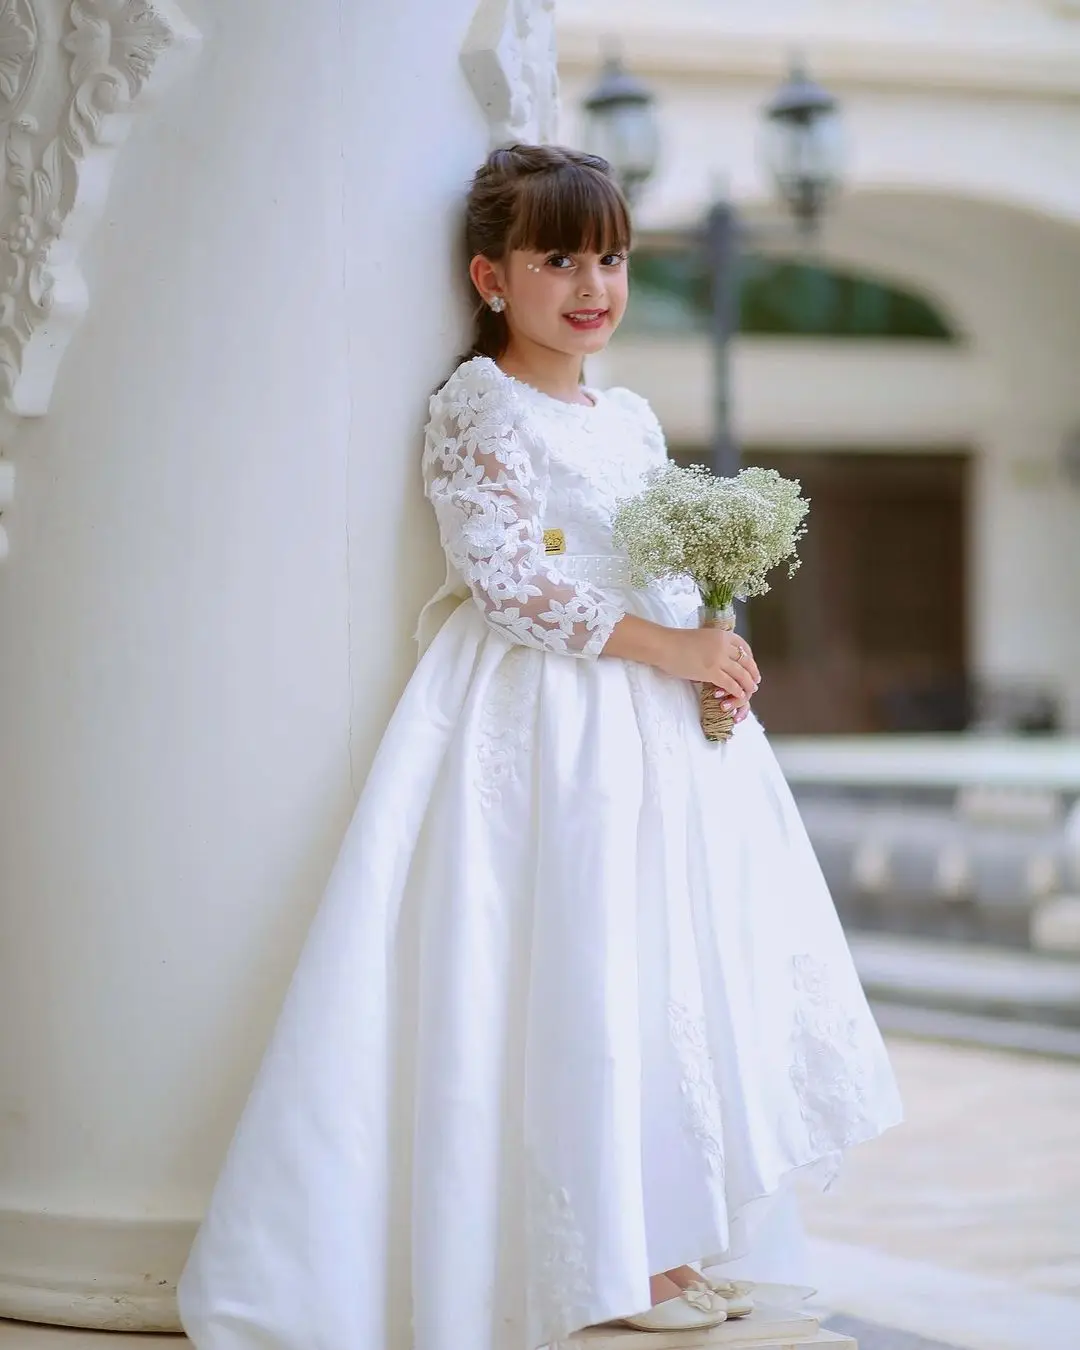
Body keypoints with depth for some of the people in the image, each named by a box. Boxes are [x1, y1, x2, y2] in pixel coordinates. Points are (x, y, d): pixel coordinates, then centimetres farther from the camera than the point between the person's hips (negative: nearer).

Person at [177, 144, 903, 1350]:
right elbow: (510, 582, -18)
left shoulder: (633, 420, 15)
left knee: (670, 963, 7)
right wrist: (666, 650, -20)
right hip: (545, 722, -8)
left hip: (658, 715, 8)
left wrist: (717, 660, 0)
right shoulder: (481, 410, -8)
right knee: (576, 977, -8)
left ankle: (653, 1239, 14)